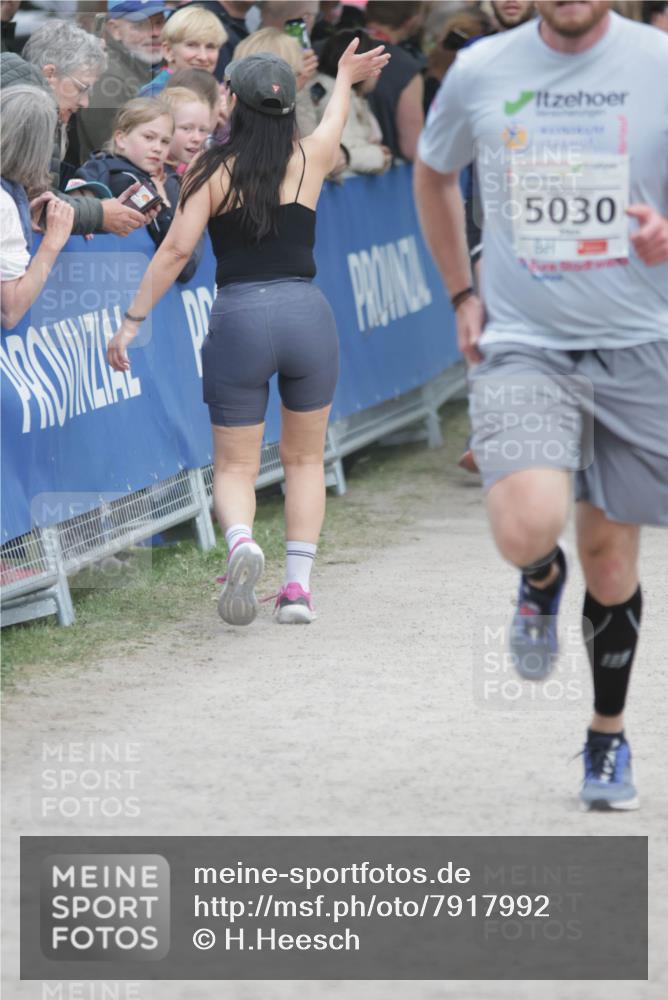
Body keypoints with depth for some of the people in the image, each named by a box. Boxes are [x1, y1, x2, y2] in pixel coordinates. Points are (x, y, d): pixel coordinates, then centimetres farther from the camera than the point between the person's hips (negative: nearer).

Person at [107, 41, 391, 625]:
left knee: (234, 467, 7)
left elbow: (176, 250, -8)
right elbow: (336, 116, 29)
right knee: (305, 459, 18)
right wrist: (345, 77, 51)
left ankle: (240, 539, -24)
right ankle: (299, 585, 8)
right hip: (306, 314, 2)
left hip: (238, 319, -2)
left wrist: (133, 320, -3)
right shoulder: (312, 159, 6)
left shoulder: (213, 173, -1)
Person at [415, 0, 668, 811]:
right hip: (521, 346, 0)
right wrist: (462, 294, 14)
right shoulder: (479, 71, 1)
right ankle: (542, 583, 15)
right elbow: (432, 173, 21)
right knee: (527, 528, -23)